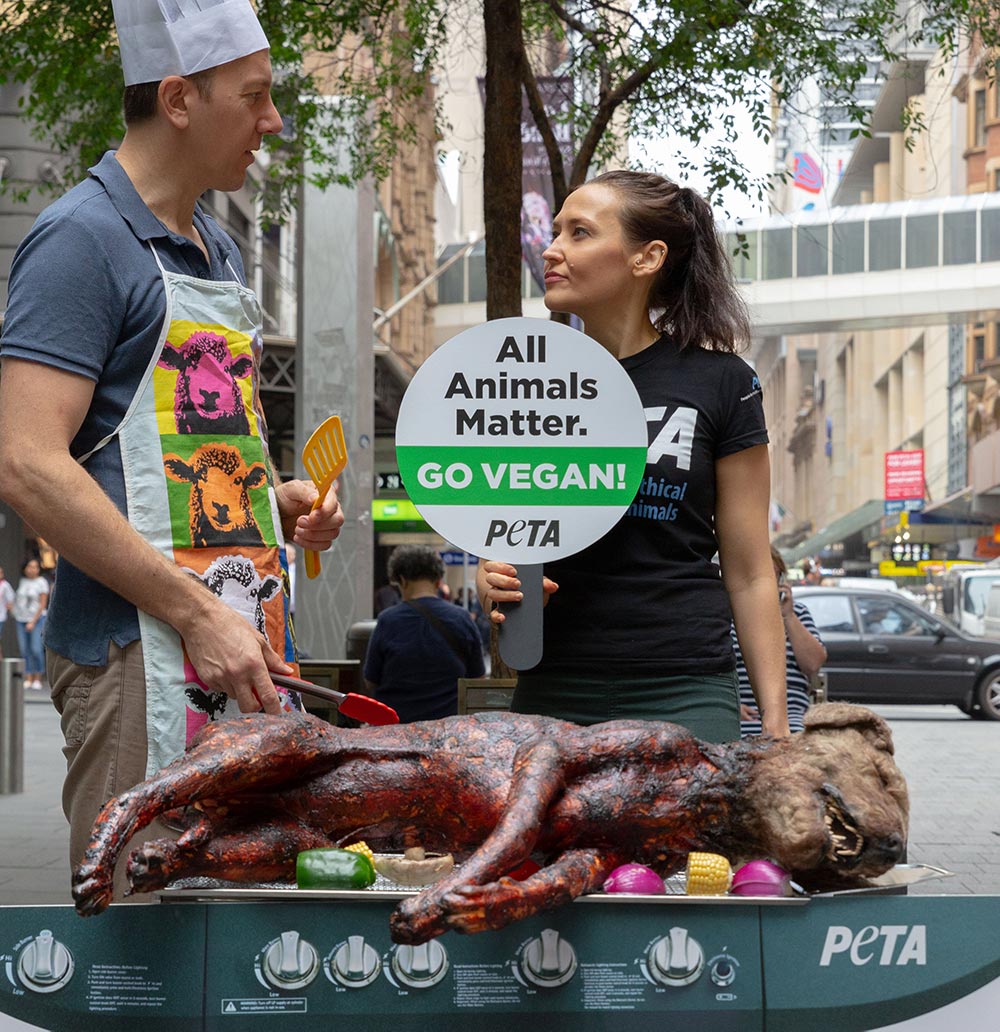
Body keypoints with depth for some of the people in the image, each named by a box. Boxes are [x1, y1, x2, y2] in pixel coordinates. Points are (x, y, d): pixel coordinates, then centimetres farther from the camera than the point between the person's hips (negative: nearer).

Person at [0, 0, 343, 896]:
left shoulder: (218, 251, 20)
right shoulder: (83, 238, -8)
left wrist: (273, 500, 10)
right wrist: (199, 614, -20)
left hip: (245, 646, 9)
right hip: (144, 651, -9)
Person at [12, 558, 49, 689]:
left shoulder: (42, 583, -6)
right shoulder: (22, 581, 8)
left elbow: (43, 604, -9)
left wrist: (33, 622, -14)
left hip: (37, 619, -5)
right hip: (21, 619, 5)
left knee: (36, 650, -13)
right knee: (24, 650, -1)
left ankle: (38, 679, -4)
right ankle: (28, 679, 2)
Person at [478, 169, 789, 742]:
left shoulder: (720, 383, 1)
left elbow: (750, 574, 3)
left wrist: (776, 725, -1)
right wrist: (495, 584, -8)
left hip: (683, 696, -3)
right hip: (550, 695, 3)